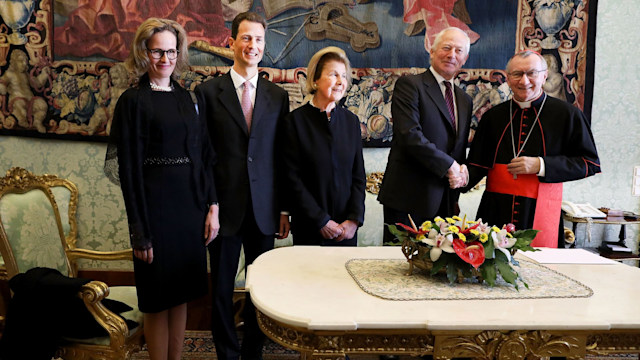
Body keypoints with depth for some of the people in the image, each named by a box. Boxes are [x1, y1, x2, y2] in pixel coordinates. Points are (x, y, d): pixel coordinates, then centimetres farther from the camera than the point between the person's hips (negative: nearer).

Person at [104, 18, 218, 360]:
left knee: (182, 293, 15)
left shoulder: (186, 97, 10)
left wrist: (212, 207, 3)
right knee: (159, 299, 8)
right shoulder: (133, 101, -6)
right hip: (156, 208, -5)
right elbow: (128, 169, -9)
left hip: (192, 207, 5)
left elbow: (205, 155, 11)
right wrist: (140, 234, -12)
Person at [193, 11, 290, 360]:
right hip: (224, 208, -2)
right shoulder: (208, 92, 0)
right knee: (221, 288, 10)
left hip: (264, 210, 2)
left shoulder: (278, 96, 7)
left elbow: (282, 157, 7)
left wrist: (284, 209, 5)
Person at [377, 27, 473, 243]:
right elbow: (410, 136, -18)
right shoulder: (410, 85, -4)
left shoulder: (464, 100, 18)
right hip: (408, 197, -6)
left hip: (443, 202, 6)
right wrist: (448, 165, -14)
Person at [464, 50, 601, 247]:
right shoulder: (493, 116, 11)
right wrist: (463, 178, -12)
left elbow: (590, 164, 0)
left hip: (540, 214, -2)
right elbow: (478, 163, 10)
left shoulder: (567, 114, 2)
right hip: (495, 212, 2)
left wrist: (541, 165, -11)